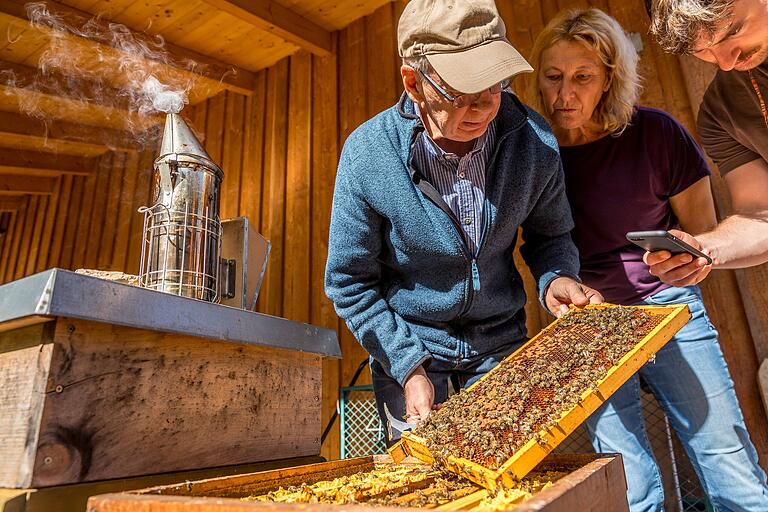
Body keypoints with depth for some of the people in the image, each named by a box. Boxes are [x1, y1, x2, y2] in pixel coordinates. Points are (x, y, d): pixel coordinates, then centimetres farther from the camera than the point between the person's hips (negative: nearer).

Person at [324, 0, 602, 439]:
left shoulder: (534, 140, -15)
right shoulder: (367, 154, -21)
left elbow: (550, 234, 2)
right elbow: (350, 282, -12)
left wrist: (556, 279, -20)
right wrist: (408, 367, -17)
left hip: (500, 339, 2)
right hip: (407, 341, -1)